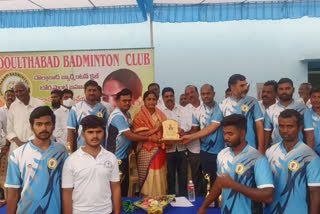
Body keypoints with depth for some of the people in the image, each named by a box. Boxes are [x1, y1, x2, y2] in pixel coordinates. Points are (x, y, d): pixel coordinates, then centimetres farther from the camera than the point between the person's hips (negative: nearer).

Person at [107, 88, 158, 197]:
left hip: (124, 155, 9)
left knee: (125, 185, 16)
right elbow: (129, 135, -22)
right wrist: (150, 138, -16)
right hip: (116, 157, -9)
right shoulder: (117, 116, -18)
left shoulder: (127, 114, 11)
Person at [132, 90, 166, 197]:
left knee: (160, 179, 6)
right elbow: (138, 135, -10)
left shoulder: (160, 114, 14)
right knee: (148, 179, -3)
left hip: (160, 151, 5)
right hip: (147, 152, -4)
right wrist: (155, 129, -15)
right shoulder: (139, 116, -1)